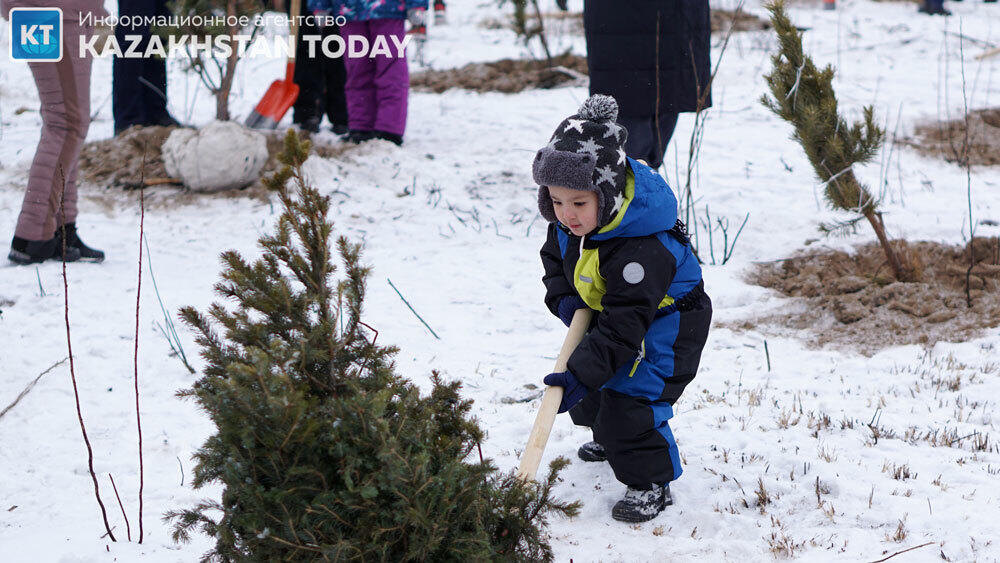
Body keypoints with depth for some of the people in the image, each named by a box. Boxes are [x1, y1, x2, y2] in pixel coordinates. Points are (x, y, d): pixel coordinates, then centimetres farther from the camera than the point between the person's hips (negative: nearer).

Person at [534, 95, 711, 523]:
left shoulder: (640, 250, -40)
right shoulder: (570, 224, -14)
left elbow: (623, 326, -38)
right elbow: (554, 256, 8)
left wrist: (581, 374, -39)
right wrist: (563, 298, -12)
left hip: (664, 324, -9)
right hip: (607, 311, 9)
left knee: (630, 399, -16)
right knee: (590, 391, 20)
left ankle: (651, 483, 3)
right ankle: (610, 439, 50)